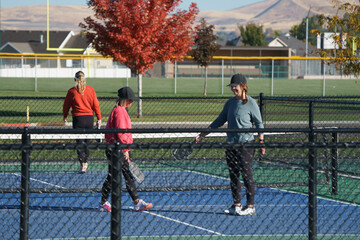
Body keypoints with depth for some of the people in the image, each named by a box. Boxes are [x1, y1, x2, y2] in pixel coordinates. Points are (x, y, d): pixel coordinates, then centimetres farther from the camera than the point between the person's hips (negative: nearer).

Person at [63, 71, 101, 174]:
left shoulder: (72, 91, -4)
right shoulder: (90, 90, 0)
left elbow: (66, 105, 6)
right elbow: (96, 105, 1)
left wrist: (65, 116, 23)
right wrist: (99, 118, 9)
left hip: (78, 118, -2)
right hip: (89, 118, 2)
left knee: (80, 142, -1)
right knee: (87, 141, 17)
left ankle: (82, 166, -10)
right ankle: (85, 163, 28)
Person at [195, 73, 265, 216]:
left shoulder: (251, 103, -6)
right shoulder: (230, 103, 11)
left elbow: (259, 124, -3)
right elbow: (219, 121, 17)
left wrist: (261, 142, -9)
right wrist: (203, 134, 13)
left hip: (246, 144, -6)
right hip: (231, 143, 6)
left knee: (246, 175, -4)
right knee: (233, 176, 7)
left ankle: (250, 207, 2)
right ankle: (237, 205, 14)